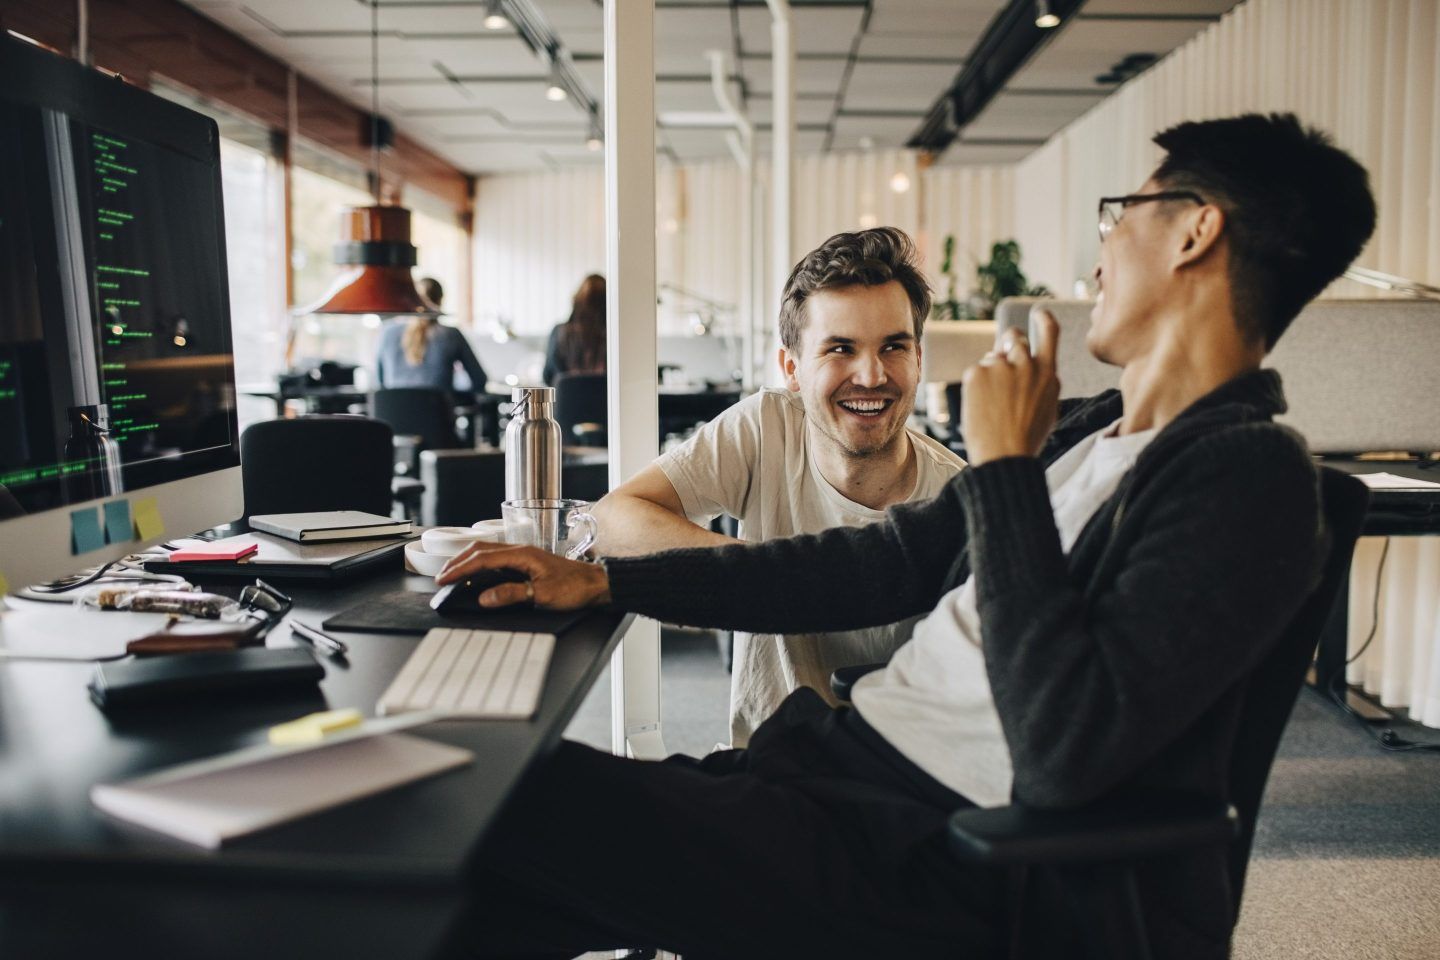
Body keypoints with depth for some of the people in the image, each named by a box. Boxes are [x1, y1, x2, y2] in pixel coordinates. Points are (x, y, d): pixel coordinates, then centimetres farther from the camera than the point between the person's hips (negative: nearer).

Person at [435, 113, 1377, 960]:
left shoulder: (1248, 472, -13)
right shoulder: (1093, 430, 14)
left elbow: (1064, 748, -23)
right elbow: (883, 565, 14)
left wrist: (1004, 466, -15)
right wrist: (603, 579, 11)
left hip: (954, 862, -7)